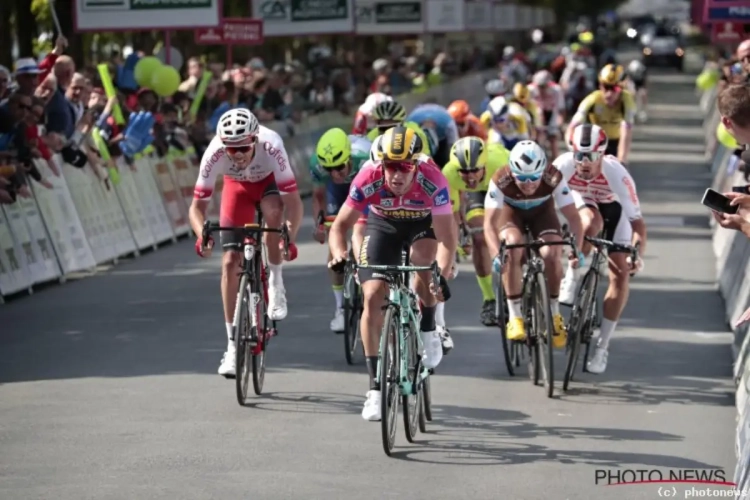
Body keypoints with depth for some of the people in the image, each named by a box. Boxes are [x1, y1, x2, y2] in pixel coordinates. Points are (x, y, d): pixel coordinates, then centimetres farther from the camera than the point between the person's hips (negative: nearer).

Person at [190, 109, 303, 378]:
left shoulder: (271, 146, -39)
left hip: (270, 180, -1)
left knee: (273, 213, -37)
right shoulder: (214, 154, -35)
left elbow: (293, 201, -39)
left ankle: (276, 285, -11)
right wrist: (202, 234, -48)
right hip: (237, 185, 1)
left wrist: (290, 237, -55)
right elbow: (197, 206, -28)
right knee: (230, 262, -9)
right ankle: (233, 346, 0)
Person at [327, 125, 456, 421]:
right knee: (373, 297, -12)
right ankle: (375, 386, -4)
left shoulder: (432, 181, -36)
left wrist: (443, 275, -52)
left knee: (424, 258, -33)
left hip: (423, 223, -1)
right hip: (382, 224, 1)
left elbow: (446, 236, -37)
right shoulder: (369, 179, -33)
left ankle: (428, 333, -6)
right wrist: (339, 254, -49)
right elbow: (341, 224, -28)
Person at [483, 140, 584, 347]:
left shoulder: (553, 179, -34)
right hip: (510, 212, -1)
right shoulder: (501, 181, -36)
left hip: (542, 211, 1)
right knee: (513, 248, -31)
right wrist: (496, 255, -55)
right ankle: (514, 317, -21)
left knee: (551, 254, -24)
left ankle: (555, 314, -2)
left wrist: (576, 249, -47)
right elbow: (490, 222, -40)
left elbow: (573, 217, -34)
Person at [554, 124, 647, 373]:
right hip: (584, 202, 0)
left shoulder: (616, 173, -38)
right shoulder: (564, 165, -35)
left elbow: (637, 221, -37)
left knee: (621, 274, -11)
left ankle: (602, 346, -2)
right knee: (591, 224, -36)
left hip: (613, 207, 0)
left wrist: (637, 253, -51)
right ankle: (571, 282, -14)